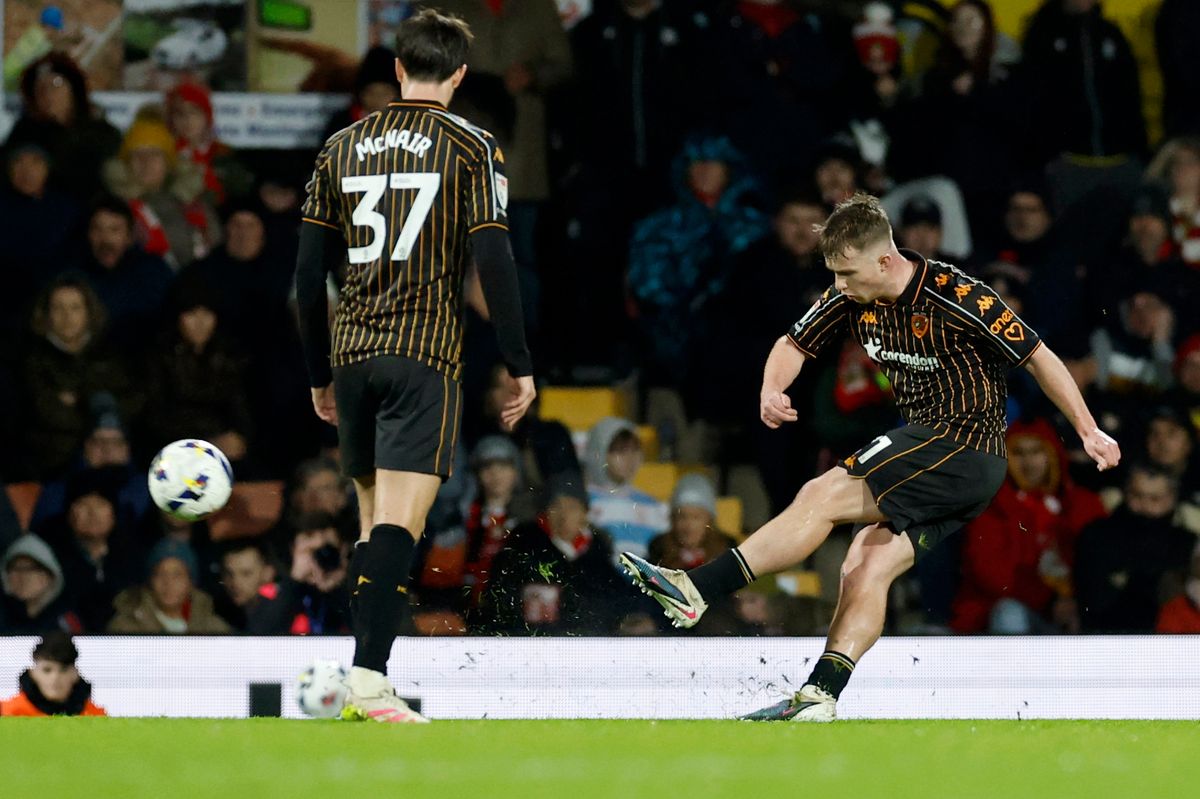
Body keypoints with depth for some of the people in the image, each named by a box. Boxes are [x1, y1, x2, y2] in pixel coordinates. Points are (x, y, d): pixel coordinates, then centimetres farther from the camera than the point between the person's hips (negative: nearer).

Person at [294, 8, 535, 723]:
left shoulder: (342, 148, 12)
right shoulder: (471, 148, 0)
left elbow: (310, 273, 12)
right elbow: (493, 261, -8)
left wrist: (320, 374, 21)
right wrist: (520, 364, -2)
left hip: (352, 350, 5)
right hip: (426, 353, -5)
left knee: (374, 518, 15)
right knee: (401, 521, -12)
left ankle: (361, 678, 14)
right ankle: (369, 678, -25)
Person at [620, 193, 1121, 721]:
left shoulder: (955, 297, -19)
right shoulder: (851, 297, 2)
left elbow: (1038, 357, -12)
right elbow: (795, 344, 14)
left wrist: (1089, 431, -9)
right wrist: (771, 390, -9)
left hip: (965, 445, -8)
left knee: (823, 496, -17)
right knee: (864, 571, -6)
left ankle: (696, 592, -21)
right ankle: (819, 697, -9)